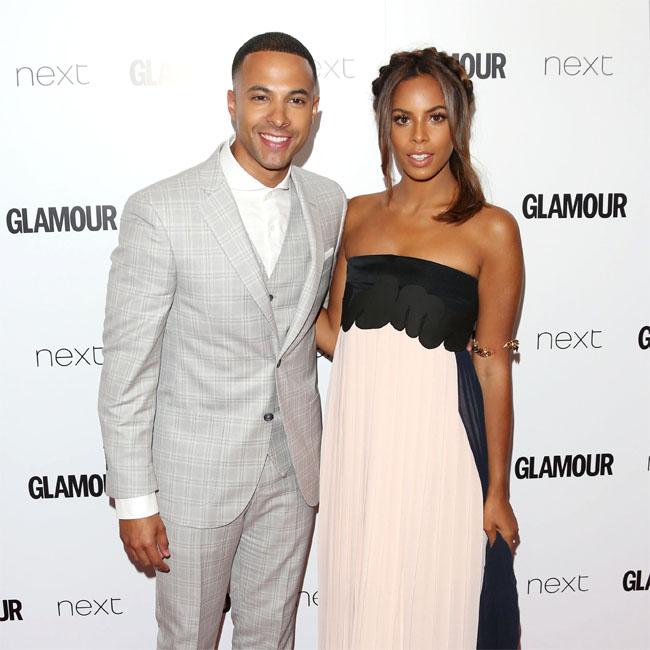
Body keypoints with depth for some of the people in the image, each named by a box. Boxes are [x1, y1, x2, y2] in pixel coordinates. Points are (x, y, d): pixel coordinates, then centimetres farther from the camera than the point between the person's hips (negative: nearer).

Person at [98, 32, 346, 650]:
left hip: (294, 468, 4)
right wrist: (133, 501, -11)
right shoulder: (159, 211, -17)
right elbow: (126, 367, -14)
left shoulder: (329, 202, -1)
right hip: (195, 473, -3)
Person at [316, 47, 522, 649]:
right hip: (355, 426, 4)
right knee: (357, 596, 17)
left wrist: (497, 490, -2)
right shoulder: (358, 214, 7)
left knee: (432, 598, 11)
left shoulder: (491, 229, -5)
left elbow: (494, 366, -4)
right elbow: (335, 331, 12)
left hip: (434, 432, -3)